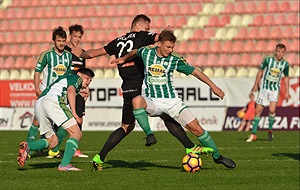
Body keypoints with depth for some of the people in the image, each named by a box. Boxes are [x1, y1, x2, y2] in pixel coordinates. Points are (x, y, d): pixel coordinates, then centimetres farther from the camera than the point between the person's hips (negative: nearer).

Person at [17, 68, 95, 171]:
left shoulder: (64, 78, 40)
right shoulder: (76, 78, 15)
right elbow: (71, 90, -5)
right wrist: (74, 113, -12)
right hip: (52, 100, -9)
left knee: (53, 141, 15)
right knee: (77, 134, -7)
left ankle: (28, 146, -10)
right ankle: (64, 164, -21)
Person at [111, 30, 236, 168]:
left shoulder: (175, 59, -5)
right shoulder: (145, 52, -2)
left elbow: (194, 72, 3)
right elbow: (135, 52, 24)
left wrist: (213, 86, 0)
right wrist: (124, 59, 18)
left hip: (172, 101, 0)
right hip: (152, 101, 0)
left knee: (196, 128, -6)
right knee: (137, 100, -38)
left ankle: (217, 156, 13)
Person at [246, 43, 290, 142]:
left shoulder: (285, 64, 0)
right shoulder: (268, 60, -5)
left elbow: (286, 77, 12)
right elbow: (260, 71, 5)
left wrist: (287, 92, 11)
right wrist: (256, 85, 3)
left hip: (275, 90, 0)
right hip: (264, 88, 0)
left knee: (272, 110, -19)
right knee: (258, 110, -1)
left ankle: (270, 130, 5)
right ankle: (253, 134, 6)